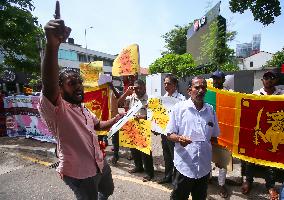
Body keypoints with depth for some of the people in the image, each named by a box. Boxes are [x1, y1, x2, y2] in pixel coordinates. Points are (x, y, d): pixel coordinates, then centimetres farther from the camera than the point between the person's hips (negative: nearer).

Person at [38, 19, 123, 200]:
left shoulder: (83, 108, 7)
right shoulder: (55, 108, -21)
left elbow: (99, 125, 20)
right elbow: (49, 85, -42)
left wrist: (117, 119, 1)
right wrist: (52, 45, -57)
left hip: (100, 164, 8)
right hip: (79, 172, -8)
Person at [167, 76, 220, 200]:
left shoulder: (211, 110, 6)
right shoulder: (179, 108, -6)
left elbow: (214, 137, 15)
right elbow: (170, 134, -5)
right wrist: (179, 138, -24)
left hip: (204, 166, 4)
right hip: (184, 165, -4)